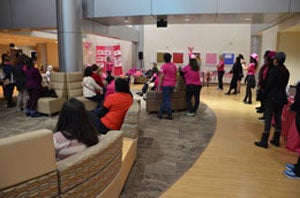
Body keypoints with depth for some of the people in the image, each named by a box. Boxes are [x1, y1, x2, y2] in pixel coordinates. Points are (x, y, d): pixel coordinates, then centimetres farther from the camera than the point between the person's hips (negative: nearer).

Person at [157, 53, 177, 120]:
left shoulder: (164, 66, -11)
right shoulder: (174, 65, 9)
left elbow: (161, 77, -13)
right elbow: (175, 75, 13)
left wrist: (159, 86, -9)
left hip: (166, 84, -7)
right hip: (172, 84, 7)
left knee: (167, 100, -1)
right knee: (165, 99, 15)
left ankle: (170, 115, 0)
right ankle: (160, 113, 22)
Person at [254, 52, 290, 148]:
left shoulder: (274, 70, -14)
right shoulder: (286, 71, 8)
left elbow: (269, 84, -15)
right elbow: (284, 85, 10)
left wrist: (264, 95, -7)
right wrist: (280, 93, 14)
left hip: (272, 97, -7)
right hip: (282, 97, 7)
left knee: (268, 118, -4)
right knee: (278, 118, 13)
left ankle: (264, 141, 0)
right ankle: (276, 140, 23)